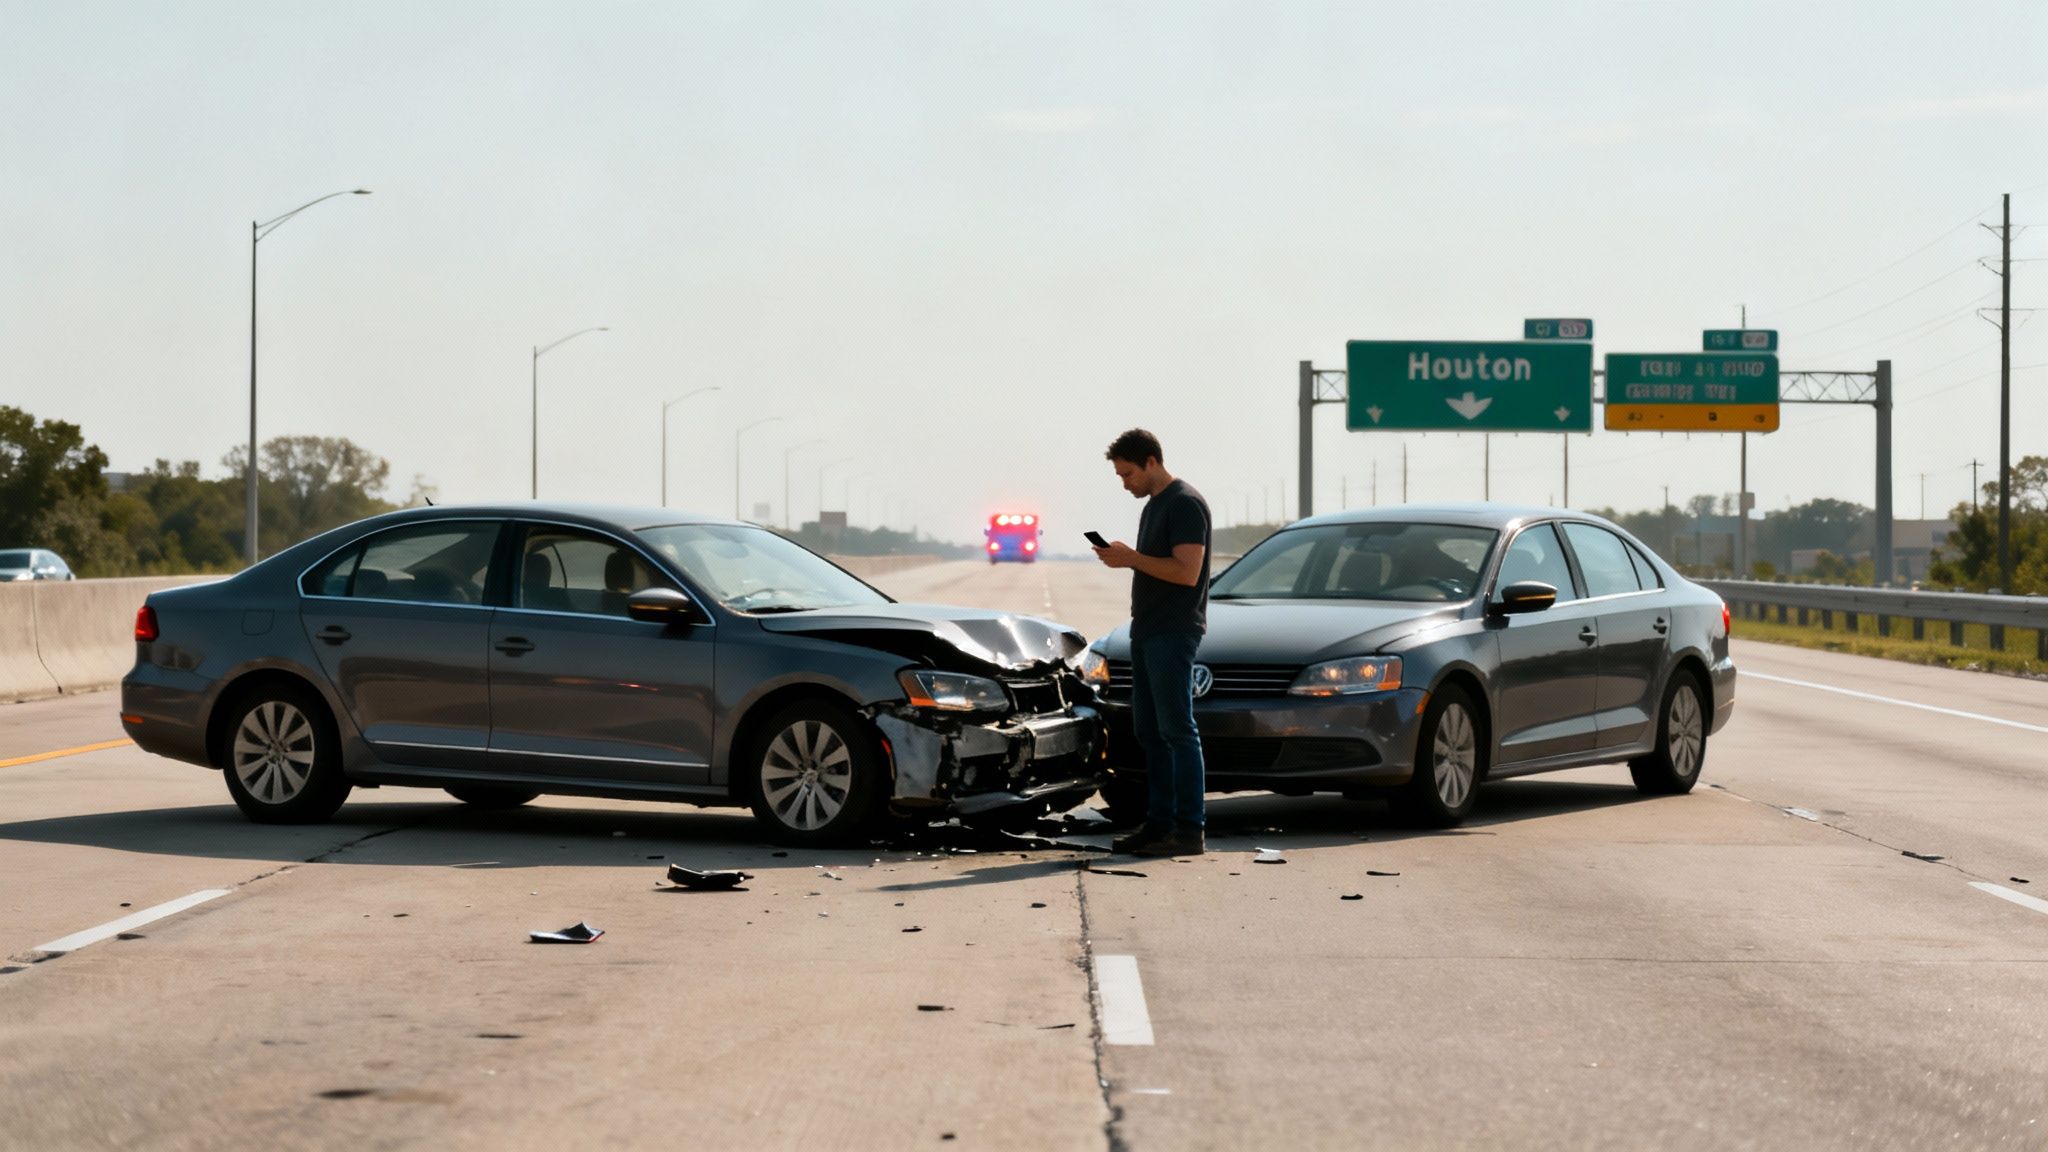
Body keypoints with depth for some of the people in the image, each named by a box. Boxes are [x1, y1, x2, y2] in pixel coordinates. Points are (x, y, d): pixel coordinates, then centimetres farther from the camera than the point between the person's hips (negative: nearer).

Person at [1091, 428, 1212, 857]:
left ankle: (1189, 830, -10)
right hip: (1147, 630, 10)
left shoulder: (1185, 504, -12)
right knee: (1149, 732, 10)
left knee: (1177, 730, -10)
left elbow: (1187, 572, -20)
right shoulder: (1153, 504, 18)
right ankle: (1159, 823, 14)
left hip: (1174, 633, -10)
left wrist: (1132, 558, -18)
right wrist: (1123, 558, 9)